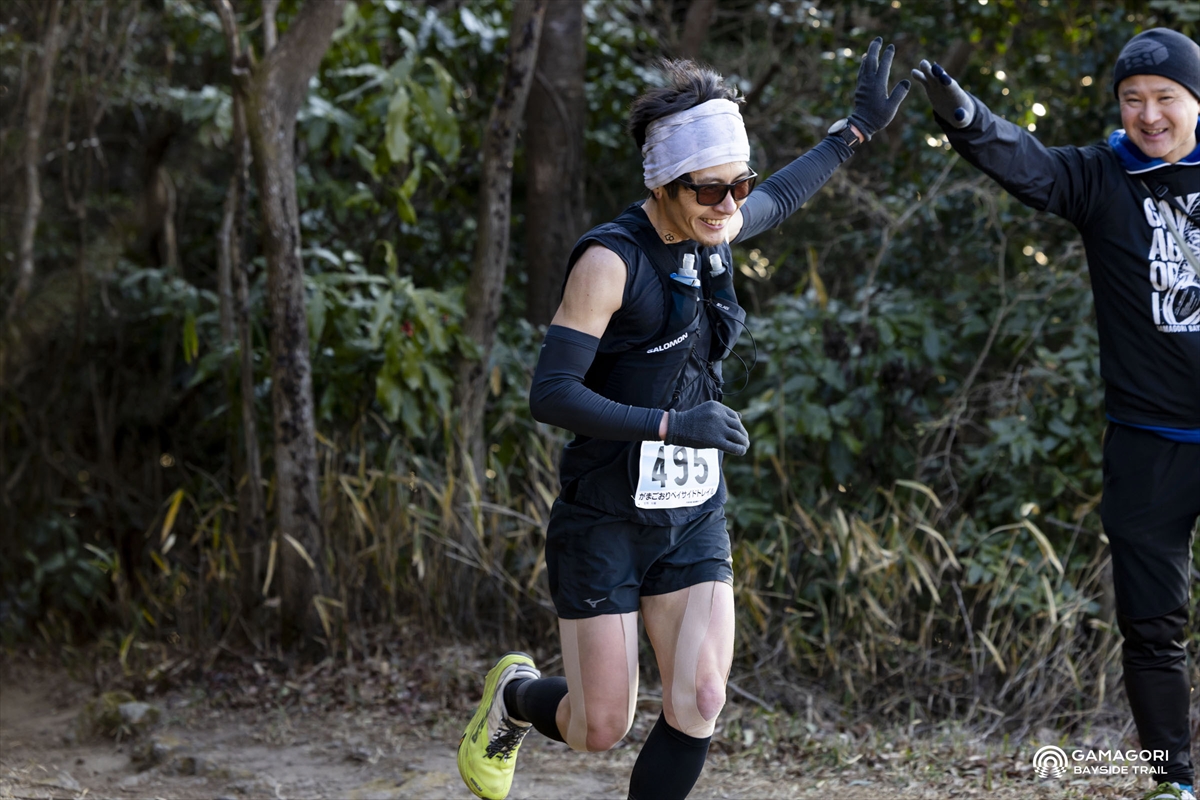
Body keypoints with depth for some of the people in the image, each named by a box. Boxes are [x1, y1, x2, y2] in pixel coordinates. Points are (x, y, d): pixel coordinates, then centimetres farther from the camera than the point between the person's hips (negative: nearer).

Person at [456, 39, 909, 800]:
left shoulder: (710, 232, 3)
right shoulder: (610, 260, -19)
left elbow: (779, 197, 27)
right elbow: (551, 394, -23)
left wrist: (855, 131, 29)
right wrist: (672, 424, -28)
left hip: (694, 518, 6)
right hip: (605, 521, -6)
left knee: (699, 705, -8)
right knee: (602, 728, 1)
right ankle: (514, 695, 36)